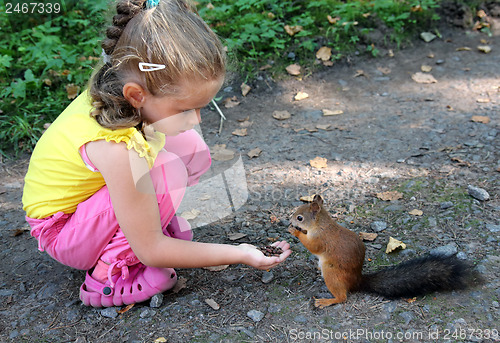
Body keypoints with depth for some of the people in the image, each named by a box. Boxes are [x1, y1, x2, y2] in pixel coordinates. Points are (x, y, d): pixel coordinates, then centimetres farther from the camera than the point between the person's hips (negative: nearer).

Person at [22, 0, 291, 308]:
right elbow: (150, 250, -29)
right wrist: (240, 254, -24)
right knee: (166, 171, -33)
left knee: (191, 147, -10)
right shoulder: (116, 149, -40)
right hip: (62, 233, -7)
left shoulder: (122, 90, -18)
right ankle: (107, 277, -16)